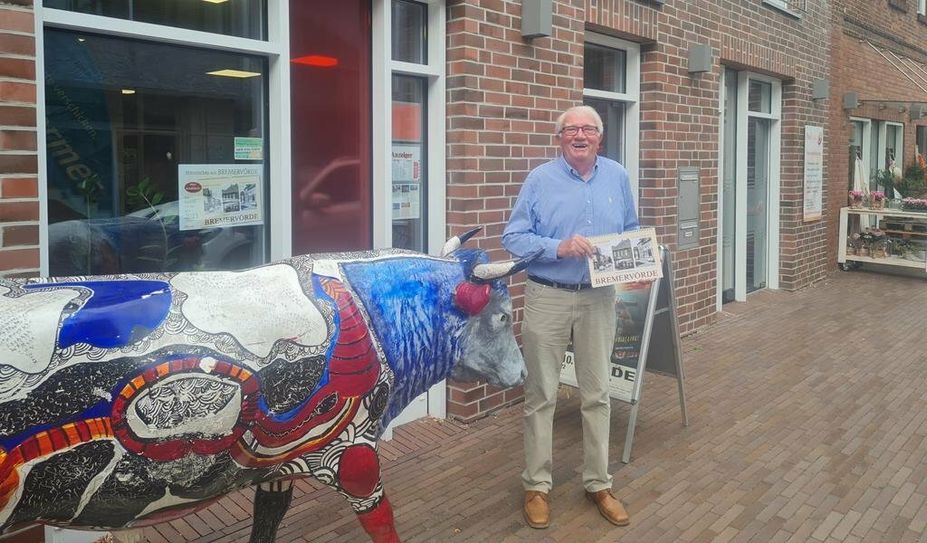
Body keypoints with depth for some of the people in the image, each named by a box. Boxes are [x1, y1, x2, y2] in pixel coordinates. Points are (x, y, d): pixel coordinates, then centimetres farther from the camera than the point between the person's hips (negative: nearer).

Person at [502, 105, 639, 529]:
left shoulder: (617, 177, 6)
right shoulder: (540, 179, -5)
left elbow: (631, 233, 15)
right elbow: (512, 237, -8)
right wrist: (558, 247, -23)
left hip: (599, 298, 3)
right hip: (548, 298, -3)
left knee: (597, 394, 11)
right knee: (541, 395, 5)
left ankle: (598, 483, 26)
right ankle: (537, 485, 19)